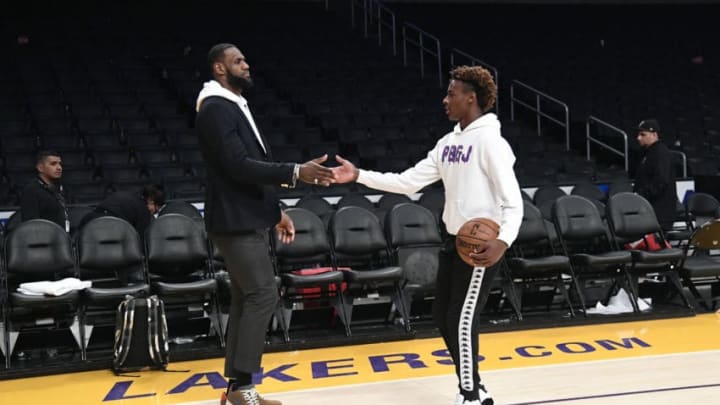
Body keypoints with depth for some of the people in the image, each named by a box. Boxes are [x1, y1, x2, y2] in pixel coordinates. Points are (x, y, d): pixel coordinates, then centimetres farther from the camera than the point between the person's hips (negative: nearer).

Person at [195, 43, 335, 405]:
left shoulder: (236, 106, 19)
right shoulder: (217, 108, -13)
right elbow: (239, 166, -23)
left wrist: (276, 212, 19)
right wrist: (295, 172, -24)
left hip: (248, 218, 10)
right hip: (236, 220, -10)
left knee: (247, 298, 9)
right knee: (263, 294, -11)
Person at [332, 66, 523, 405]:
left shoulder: (489, 141, -14)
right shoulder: (448, 142, 11)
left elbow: (513, 200, -19)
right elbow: (409, 181, 9)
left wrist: (504, 241, -36)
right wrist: (359, 176, 4)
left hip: (481, 244, -9)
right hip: (454, 241, 9)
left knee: (462, 319, -6)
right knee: (442, 316, 12)